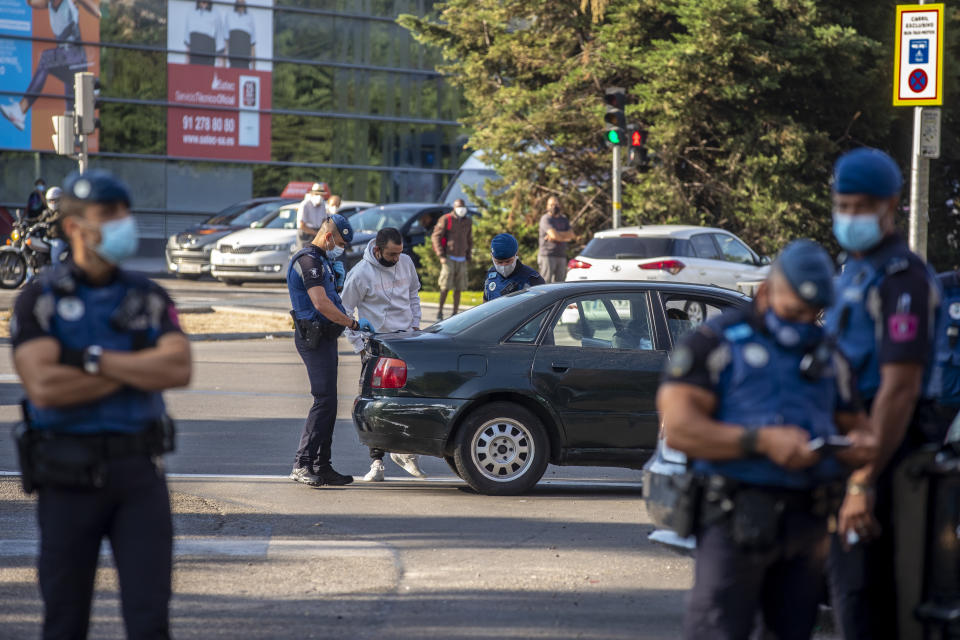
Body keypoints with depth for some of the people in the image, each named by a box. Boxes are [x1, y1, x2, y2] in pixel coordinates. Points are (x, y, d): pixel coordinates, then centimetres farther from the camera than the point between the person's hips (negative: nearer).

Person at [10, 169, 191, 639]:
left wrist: (93, 360, -15)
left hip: (139, 475, 2)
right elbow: (44, 386, -17)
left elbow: (178, 369, -10)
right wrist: (139, 370, -11)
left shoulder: (149, 299, 7)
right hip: (68, 477, -2)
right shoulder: (39, 300, -3)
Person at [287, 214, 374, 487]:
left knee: (328, 403, 10)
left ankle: (322, 467, 12)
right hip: (315, 338, -11)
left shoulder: (320, 260, 20)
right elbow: (321, 304, -23)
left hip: (324, 338, 11)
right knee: (324, 401, -14)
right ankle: (302, 465, -15)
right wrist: (354, 324, -19)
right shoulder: (309, 261, -14)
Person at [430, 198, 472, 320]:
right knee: (445, 287, -9)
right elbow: (436, 237, -6)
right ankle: (440, 311, 5)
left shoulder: (468, 222, 11)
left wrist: (468, 257, 11)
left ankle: (455, 314, 7)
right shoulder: (446, 220, -5)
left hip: (461, 260, 5)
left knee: (458, 288, 2)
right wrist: (441, 255, -12)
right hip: (448, 258, -5)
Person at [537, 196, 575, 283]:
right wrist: (566, 236, 0)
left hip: (561, 257, 6)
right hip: (547, 256, -6)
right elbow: (554, 234, -17)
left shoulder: (564, 219, 18)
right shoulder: (546, 219, -3)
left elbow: (572, 236, 4)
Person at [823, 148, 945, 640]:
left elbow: (900, 387, -22)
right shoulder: (854, 271, 17)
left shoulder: (901, 277, -15)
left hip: (883, 450, -10)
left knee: (861, 586, -11)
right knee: (846, 578, 15)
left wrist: (864, 482, -26)